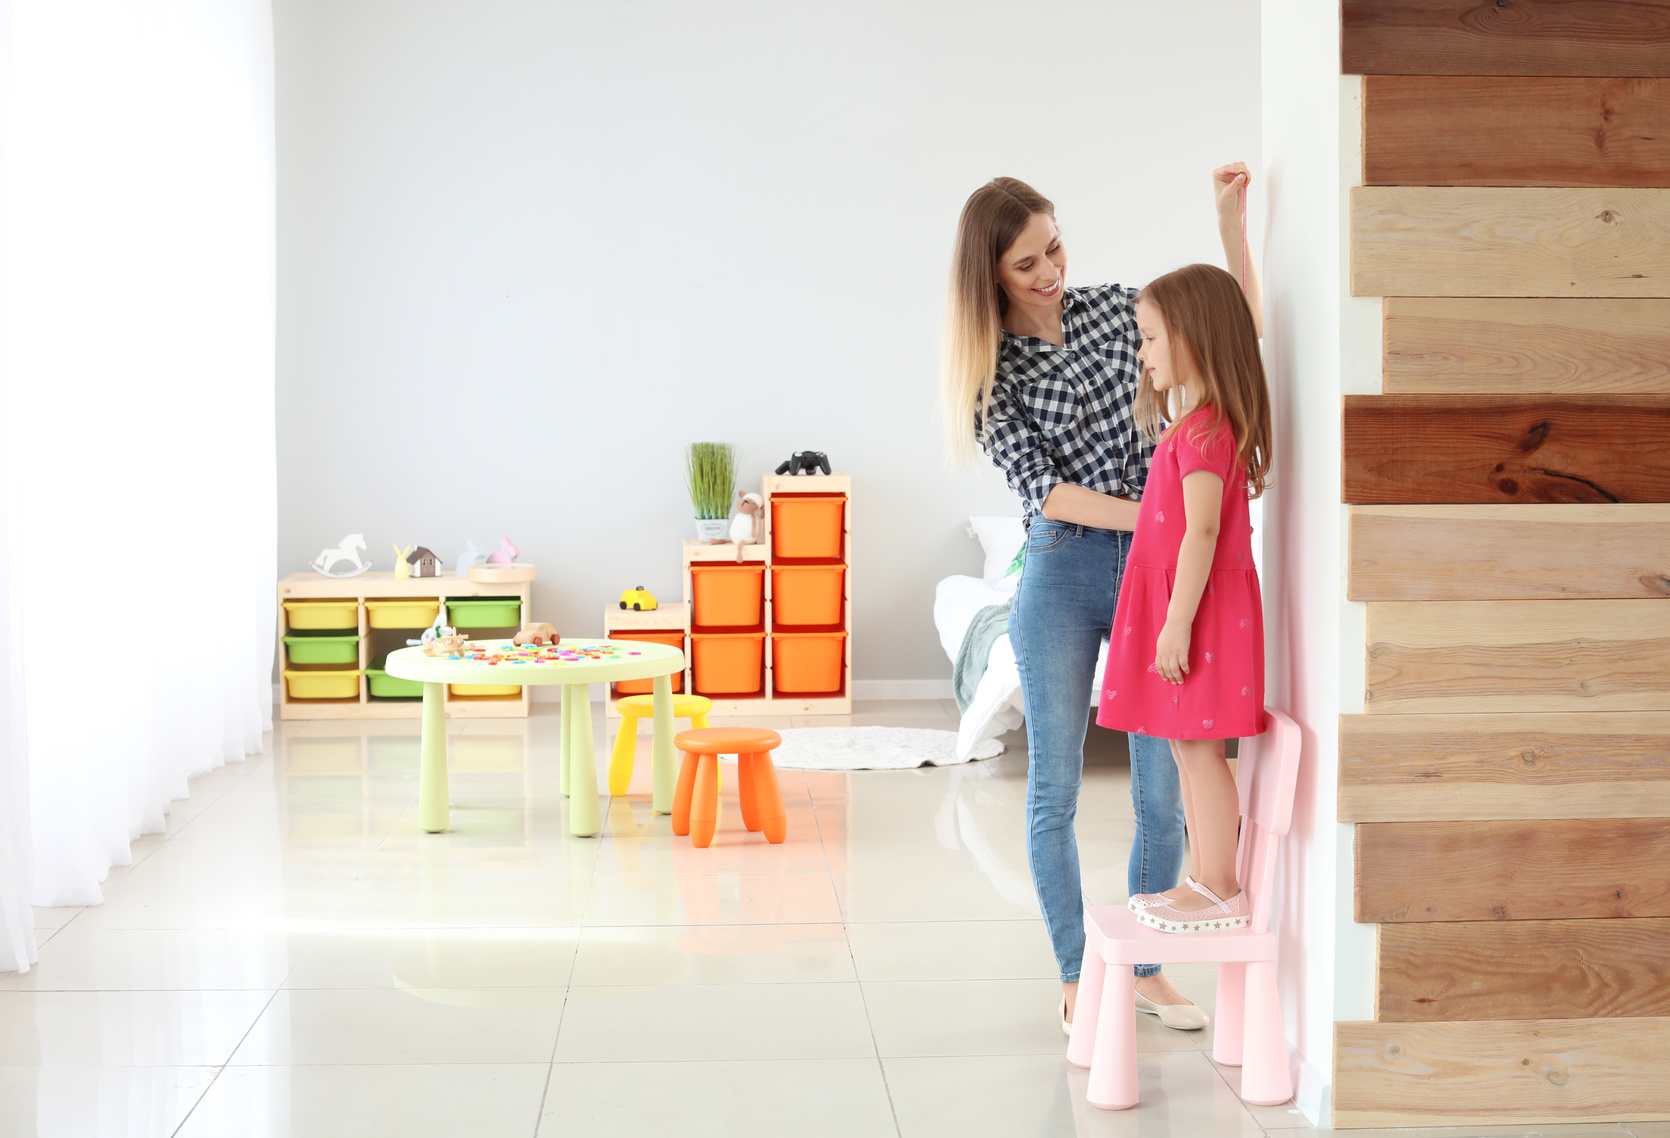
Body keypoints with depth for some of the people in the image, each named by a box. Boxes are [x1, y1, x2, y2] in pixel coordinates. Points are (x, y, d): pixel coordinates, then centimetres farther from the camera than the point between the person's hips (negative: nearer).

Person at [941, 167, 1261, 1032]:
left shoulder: (1113, 308, 7)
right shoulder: (991, 369, -3)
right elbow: (1042, 488, -11)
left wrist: (1229, 219, 3)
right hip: (1063, 574, -2)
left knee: (1164, 788, 4)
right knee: (1055, 789, 4)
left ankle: (1146, 968, 19)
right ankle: (1076, 977, 17)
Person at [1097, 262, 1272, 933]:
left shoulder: (1203, 430, -17)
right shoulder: (1199, 422, 15)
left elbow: (1202, 529, -22)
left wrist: (1178, 622, -23)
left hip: (1198, 603, -10)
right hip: (1173, 600, 10)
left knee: (1199, 747, -4)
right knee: (1187, 748, 14)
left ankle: (1222, 893, 2)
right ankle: (1203, 882, 21)